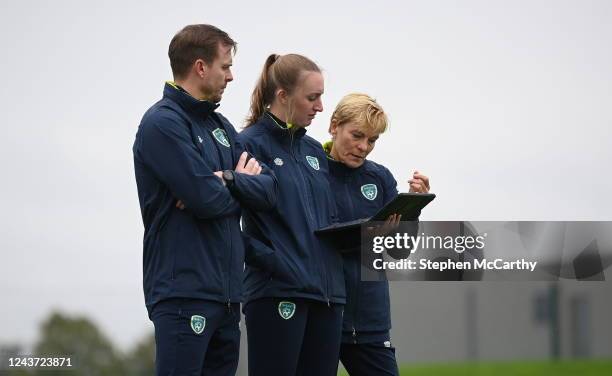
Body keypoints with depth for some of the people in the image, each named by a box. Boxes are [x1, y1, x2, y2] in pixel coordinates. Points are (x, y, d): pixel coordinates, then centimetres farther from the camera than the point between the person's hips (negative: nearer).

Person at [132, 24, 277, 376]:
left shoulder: (221, 126, 17)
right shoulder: (163, 122, -9)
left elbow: (269, 189, 7)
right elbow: (209, 201, -17)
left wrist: (226, 180, -11)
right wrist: (241, 183, 3)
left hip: (227, 291, 8)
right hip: (184, 291, -8)